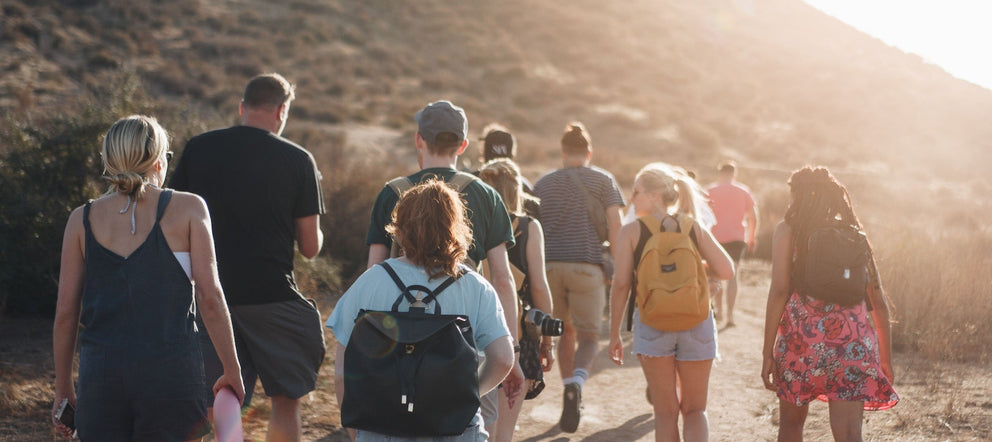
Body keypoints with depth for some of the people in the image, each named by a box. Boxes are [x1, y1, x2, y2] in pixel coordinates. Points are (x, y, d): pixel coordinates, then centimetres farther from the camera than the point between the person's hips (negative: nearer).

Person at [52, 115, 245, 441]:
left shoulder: (83, 220, 7)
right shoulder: (187, 208, 0)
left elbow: (66, 311, 7)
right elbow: (210, 296, -4)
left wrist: (63, 388, 16)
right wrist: (231, 369, 5)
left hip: (100, 375, 2)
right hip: (171, 372, -2)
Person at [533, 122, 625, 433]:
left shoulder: (543, 183, 15)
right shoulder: (603, 180, 6)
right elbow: (615, 226, -3)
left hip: (550, 266, 3)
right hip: (587, 267, -3)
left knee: (567, 331, 20)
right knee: (588, 337, 6)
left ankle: (571, 396, 19)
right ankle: (575, 385, -22)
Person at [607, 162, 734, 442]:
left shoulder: (631, 232, -2)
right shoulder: (694, 228, 4)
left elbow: (621, 284, -6)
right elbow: (726, 271, -3)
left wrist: (614, 334, 1)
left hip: (652, 325, -1)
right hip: (696, 323, 2)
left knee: (666, 412, 11)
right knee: (694, 410, 13)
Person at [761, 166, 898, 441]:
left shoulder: (788, 230, 4)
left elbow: (779, 290, -8)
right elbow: (878, 302, 12)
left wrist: (768, 351, -7)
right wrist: (885, 359, 19)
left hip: (802, 336, -2)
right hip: (852, 342, 2)